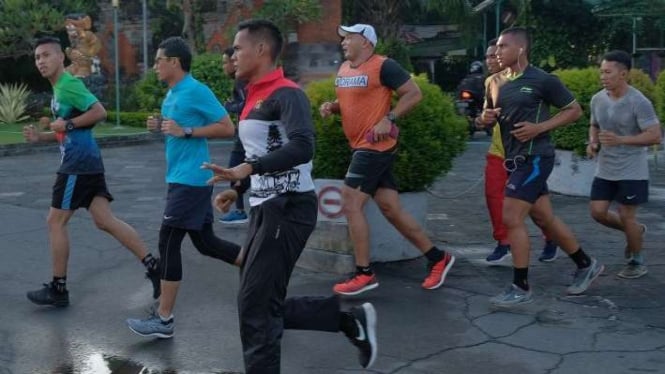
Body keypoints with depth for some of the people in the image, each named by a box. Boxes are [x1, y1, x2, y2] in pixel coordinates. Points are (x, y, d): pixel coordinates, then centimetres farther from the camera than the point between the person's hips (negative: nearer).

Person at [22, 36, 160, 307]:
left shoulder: (69, 85, -11)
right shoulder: (59, 90, 20)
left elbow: (100, 113, -21)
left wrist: (67, 124, -16)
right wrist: (41, 136, 14)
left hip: (79, 163, -10)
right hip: (86, 162, 10)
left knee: (55, 221, -1)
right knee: (105, 220, 5)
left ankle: (58, 289, 8)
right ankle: (152, 265, 2)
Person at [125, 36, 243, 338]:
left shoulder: (196, 91, -14)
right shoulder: (171, 94, 14)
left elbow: (227, 128, -16)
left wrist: (185, 131, -21)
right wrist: (160, 127, 6)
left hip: (190, 179, -10)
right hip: (182, 177, 10)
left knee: (168, 242, -7)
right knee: (205, 242, 13)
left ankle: (164, 319, 0)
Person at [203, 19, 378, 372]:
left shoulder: (286, 94, -15)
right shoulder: (255, 97, 14)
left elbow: (303, 147, -31)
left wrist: (248, 168, -39)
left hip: (287, 209, -10)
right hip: (265, 208, 10)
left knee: (255, 305, -5)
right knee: (264, 303, 12)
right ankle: (350, 320, 22)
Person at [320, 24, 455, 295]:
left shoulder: (383, 66, -11)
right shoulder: (343, 69, 15)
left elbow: (414, 94, -12)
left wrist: (389, 119, -19)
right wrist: (331, 107, 7)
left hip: (376, 147, -9)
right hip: (364, 148, 9)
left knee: (350, 204, -10)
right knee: (391, 209, 8)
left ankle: (364, 274, -1)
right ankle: (438, 259, 19)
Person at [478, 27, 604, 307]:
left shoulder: (542, 80, -10)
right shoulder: (497, 84, 11)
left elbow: (574, 110, -4)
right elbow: (487, 119, 22)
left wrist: (540, 127, -16)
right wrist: (486, 117, -2)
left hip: (534, 157, -8)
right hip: (515, 159, 8)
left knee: (511, 218, -12)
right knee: (544, 219, 14)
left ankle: (521, 287, -2)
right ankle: (586, 265, 30)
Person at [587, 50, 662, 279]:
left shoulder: (639, 102, -18)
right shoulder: (597, 99, 1)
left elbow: (655, 136, -19)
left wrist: (620, 140, -29)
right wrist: (592, 143, -3)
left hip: (632, 172, -6)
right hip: (605, 170, 6)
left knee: (626, 216, -2)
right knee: (597, 212, 3)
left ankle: (637, 262, 21)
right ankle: (636, 230, 31)